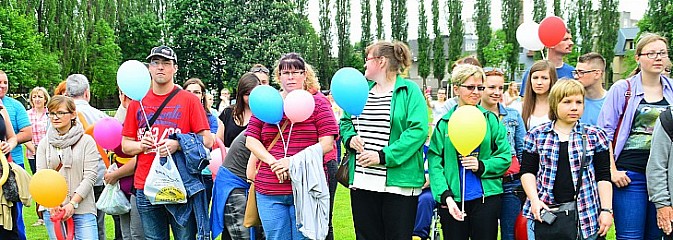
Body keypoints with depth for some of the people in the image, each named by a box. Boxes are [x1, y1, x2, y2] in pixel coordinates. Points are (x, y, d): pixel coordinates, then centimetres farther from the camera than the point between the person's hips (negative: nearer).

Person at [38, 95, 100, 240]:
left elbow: (90, 176, -5)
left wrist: (72, 203, -12)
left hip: (82, 208, -2)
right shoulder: (44, 144, 9)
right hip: (52, 210, 3)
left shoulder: (86, 141, 0)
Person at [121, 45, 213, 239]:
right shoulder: (138, 102, 12)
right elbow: (126, 145, 15)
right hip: (145, 187, 3)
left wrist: (177, 145, -17)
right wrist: (141, 145, -6)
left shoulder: (189, 100, 2)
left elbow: (207, 140, -2)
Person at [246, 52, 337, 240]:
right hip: (269, 192, 2)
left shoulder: (318, 103, 5)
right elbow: (251, 140, 9)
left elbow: (327, 143, -3)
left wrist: (295, 161, -14)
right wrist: (272, 162, -8)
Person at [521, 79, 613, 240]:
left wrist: (606, 210, -4)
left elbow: (603, 177, 4)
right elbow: (527, 171, 5)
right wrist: (534, 200, -8)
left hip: (585, 213, 0)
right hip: (544, 211, 0)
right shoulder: (536, 135, 6)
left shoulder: (595, 136, 6)